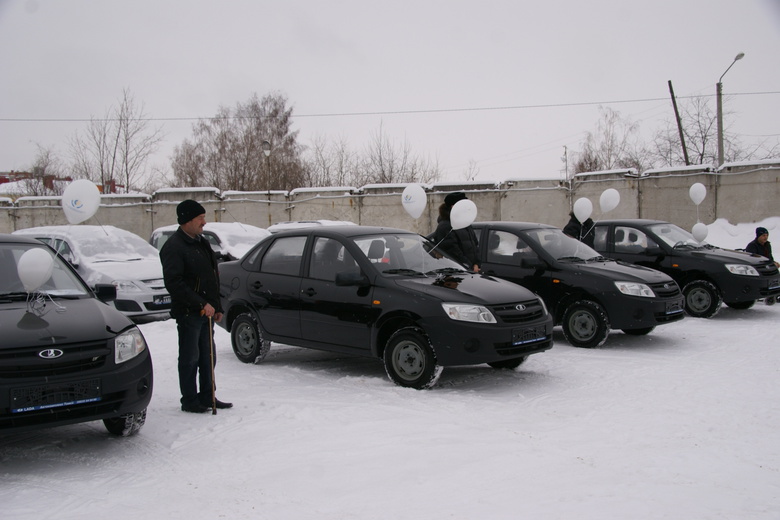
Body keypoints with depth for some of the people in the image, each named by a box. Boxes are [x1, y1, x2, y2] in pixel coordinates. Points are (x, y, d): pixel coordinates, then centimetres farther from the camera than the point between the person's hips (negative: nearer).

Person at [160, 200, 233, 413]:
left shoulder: (202, 243, 16)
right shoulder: (174, 247, -12)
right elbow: (174, 283, -21)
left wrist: (216, 306, 16)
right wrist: (201, 304, -22)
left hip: (206, 310, 8)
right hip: (188, 313, -8)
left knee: (208, 357, 13)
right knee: (190, 359, 0)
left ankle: (207, 397, 23)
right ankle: (190, 401, 9)